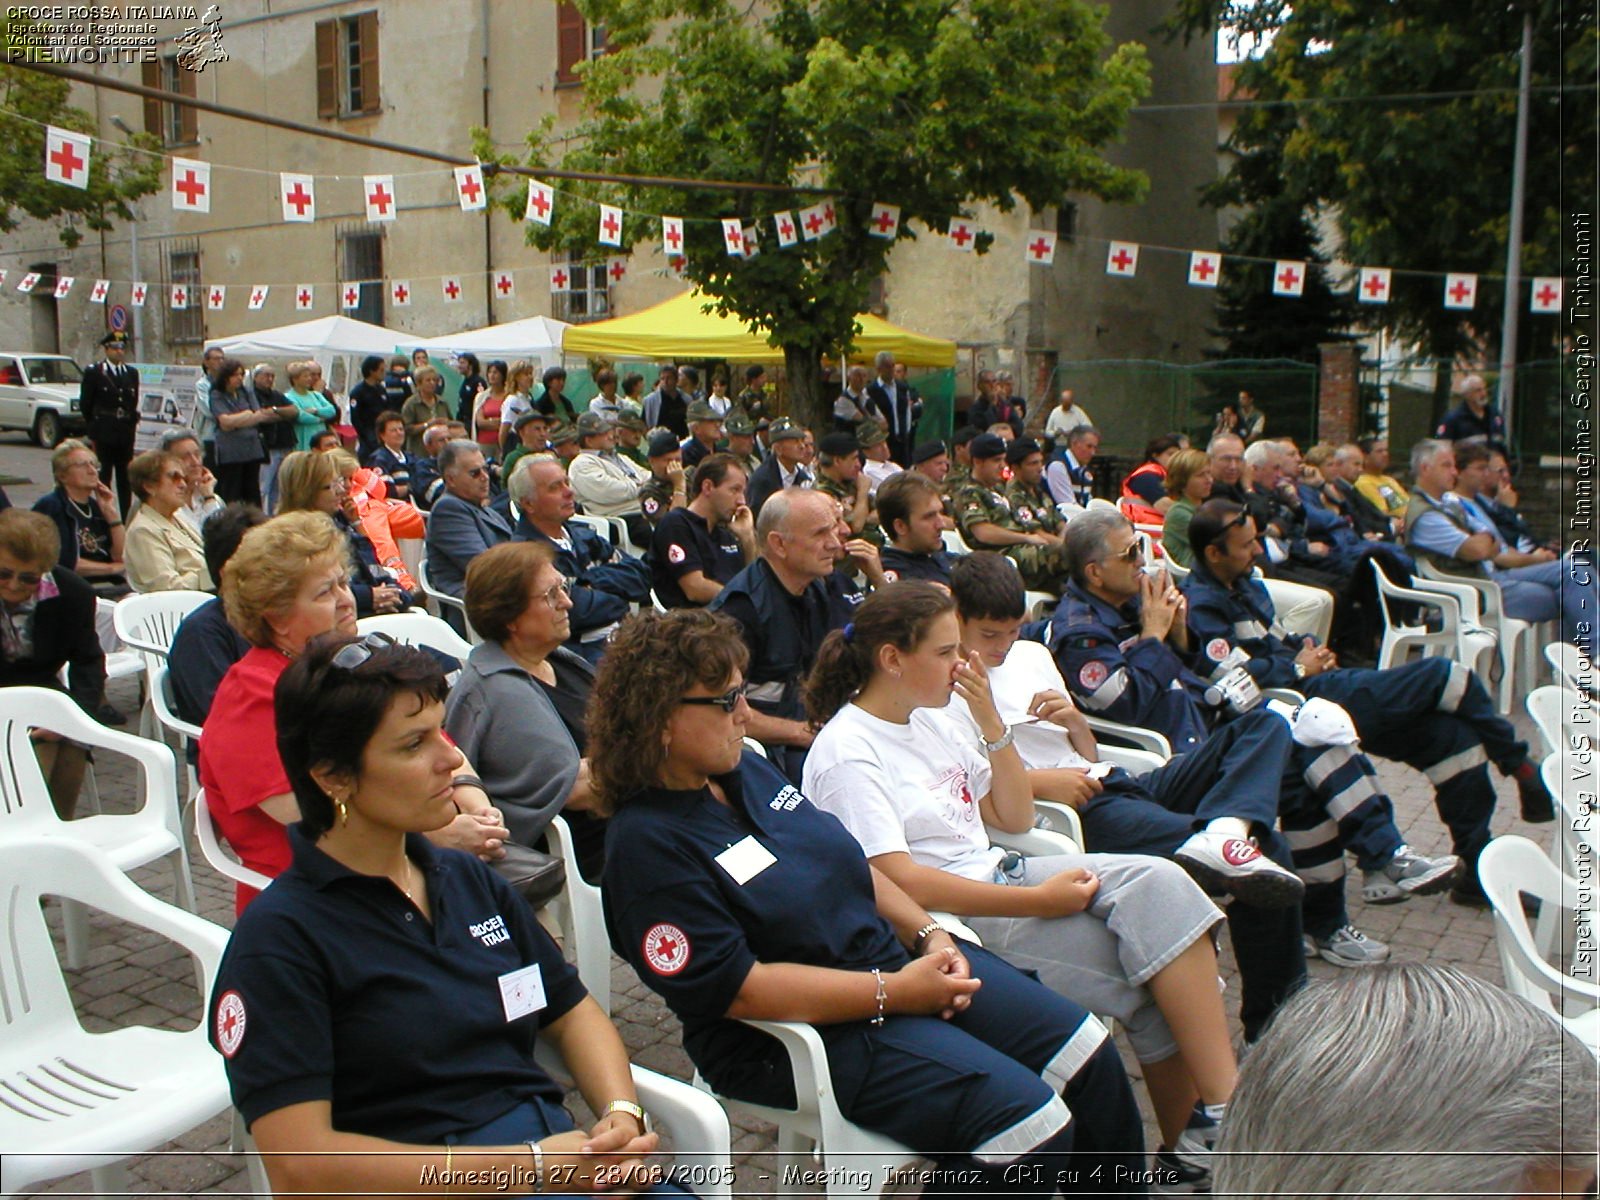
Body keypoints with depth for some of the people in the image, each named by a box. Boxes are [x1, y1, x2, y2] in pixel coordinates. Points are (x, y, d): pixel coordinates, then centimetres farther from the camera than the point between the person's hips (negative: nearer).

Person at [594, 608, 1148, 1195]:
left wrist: (929, 936, 0)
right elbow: (736, 988, -22)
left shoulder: (746, 769, 8)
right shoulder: (647, 844, -17)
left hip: (894, 958, 8)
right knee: (1028, 1118, -21)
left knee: (1089, 1054, 2)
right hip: (801, 1031, -8)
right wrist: (893, 993, -20)